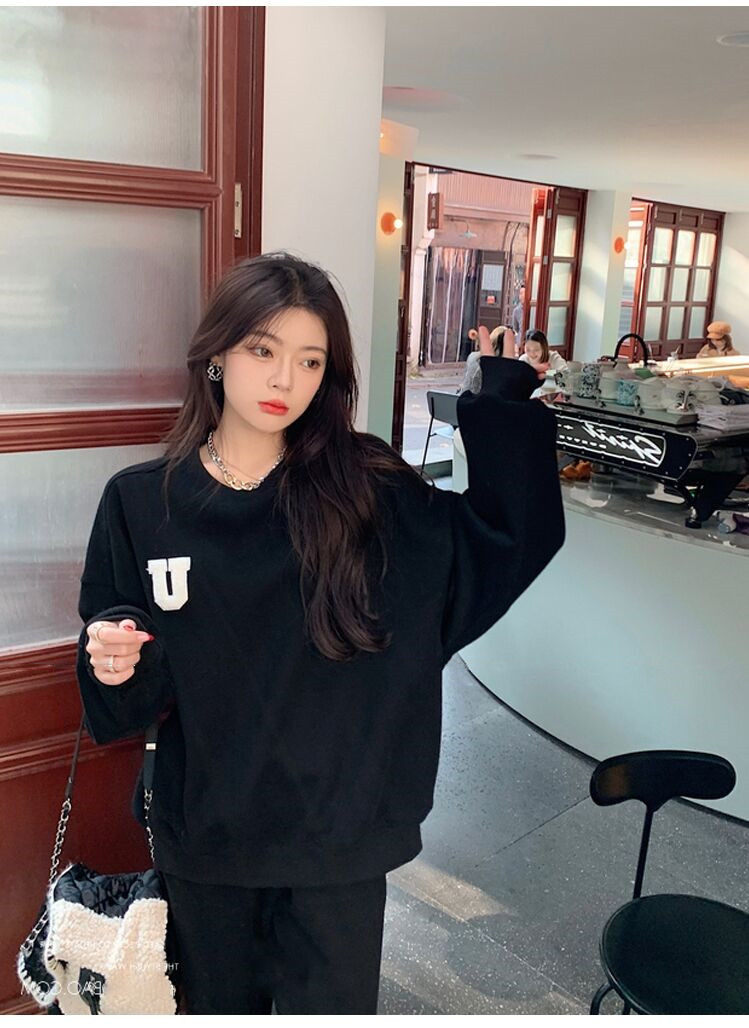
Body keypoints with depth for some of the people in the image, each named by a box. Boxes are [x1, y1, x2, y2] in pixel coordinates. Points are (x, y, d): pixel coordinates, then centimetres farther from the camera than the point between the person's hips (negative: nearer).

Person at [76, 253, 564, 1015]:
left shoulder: (367, 491, -9)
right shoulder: (140, 501, -7)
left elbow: (510, 541, -11)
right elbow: (125, 702, 0)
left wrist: (502, 401, -16)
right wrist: (111, 662, -22)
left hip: (339, 832, -1)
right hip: (203, 834, 2)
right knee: (220, 1006, 25)